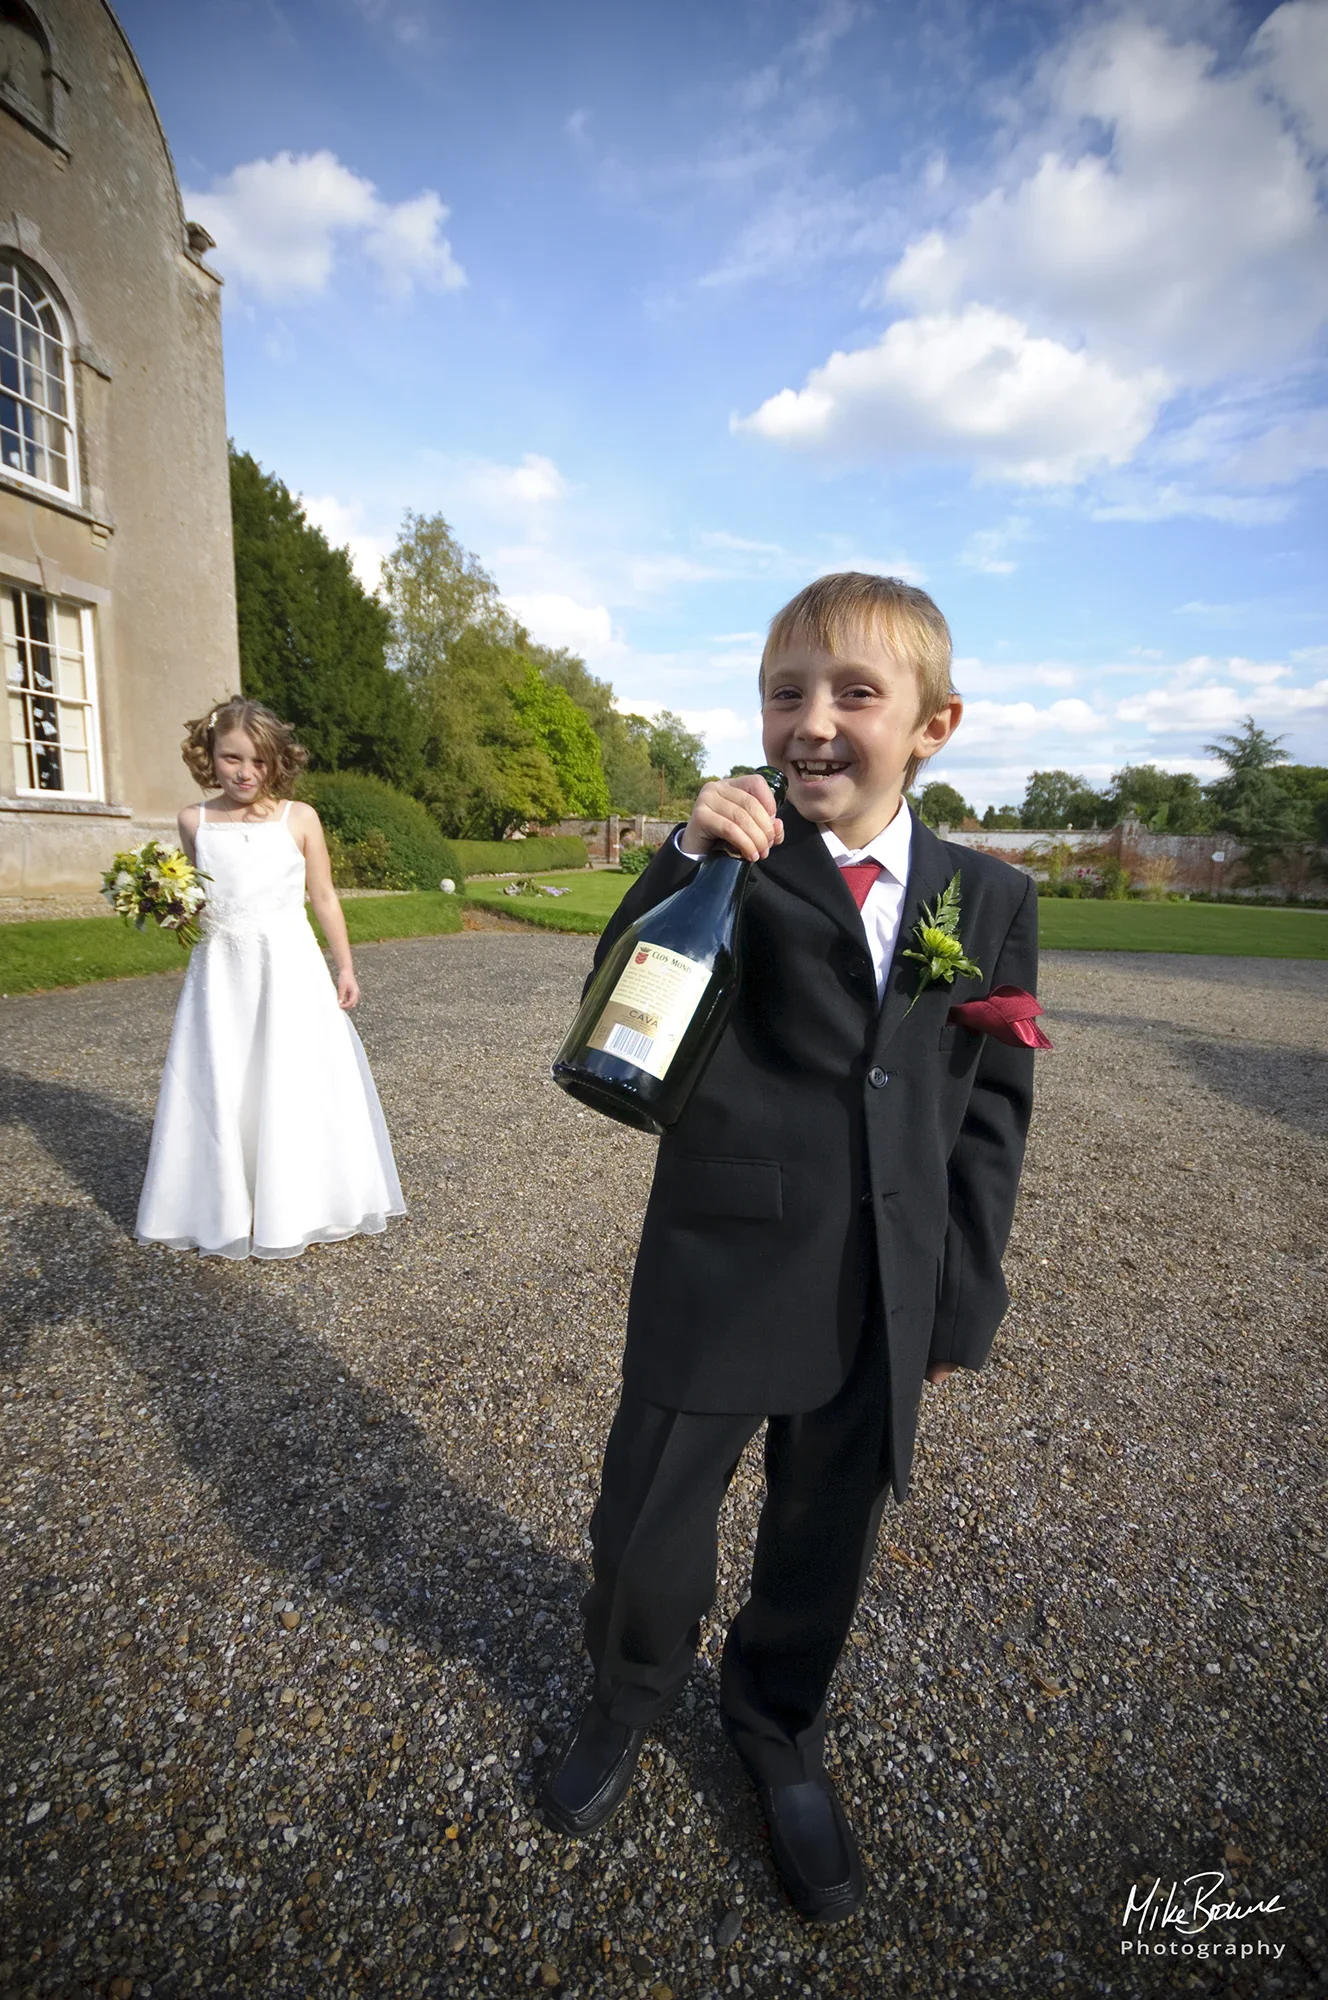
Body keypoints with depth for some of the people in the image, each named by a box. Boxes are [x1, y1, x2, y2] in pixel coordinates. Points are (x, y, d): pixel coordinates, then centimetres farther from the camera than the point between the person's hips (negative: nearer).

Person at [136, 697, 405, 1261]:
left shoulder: (298, 818, -1)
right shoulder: (195, 821, 4)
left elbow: (324, 898, 5)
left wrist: (345, 968, 4)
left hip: (288, 967, -2)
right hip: (222, 970, 2)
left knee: (293, 1083, 1)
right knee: (221, 1087, 5)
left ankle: (292, 1207, 18)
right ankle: (225, 1209, 21)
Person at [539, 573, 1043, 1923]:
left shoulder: (991, 900, 0)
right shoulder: (733, 864, -7)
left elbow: (989, 1117, 4)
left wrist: (960, 1303, 5)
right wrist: (684, 861, -25)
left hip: (886, 1302, 3)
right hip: (718, 1273, -2)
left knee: (826, 1535, 22)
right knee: (645, 1525, 14)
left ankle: (777, 1724, 54)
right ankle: (630, 1694, 49)